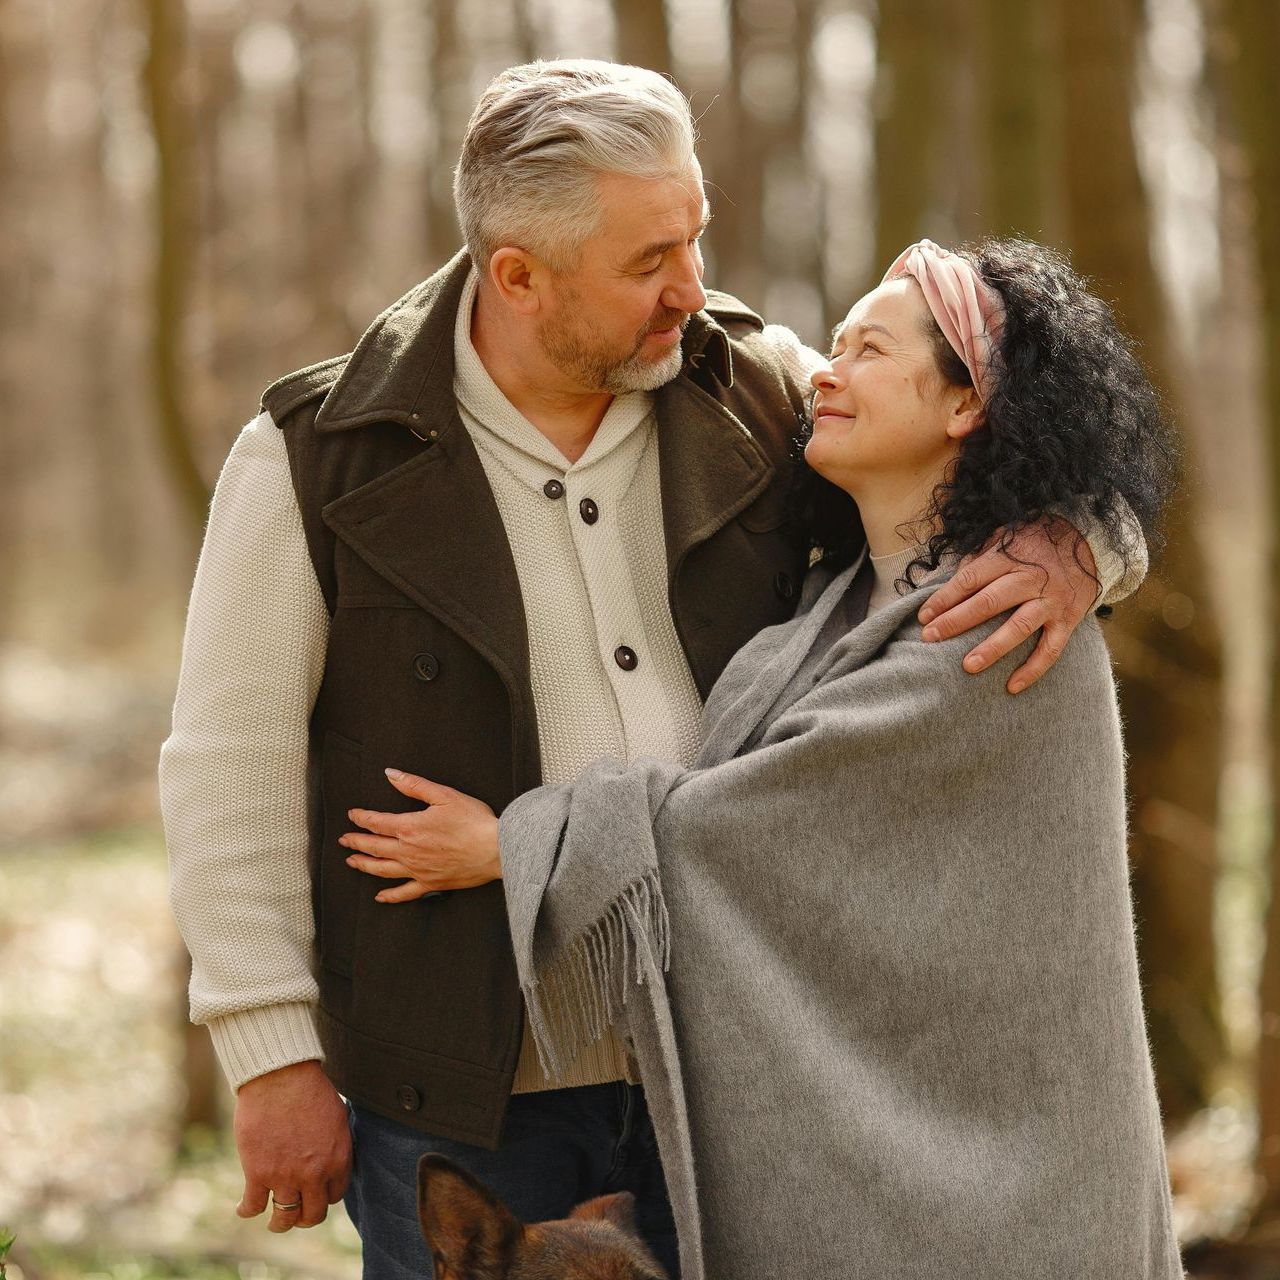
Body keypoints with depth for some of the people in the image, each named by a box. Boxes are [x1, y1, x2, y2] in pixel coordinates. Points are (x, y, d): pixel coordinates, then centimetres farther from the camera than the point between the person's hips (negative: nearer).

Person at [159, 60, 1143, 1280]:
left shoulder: (754, 393, 1)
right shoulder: (317, 461, -8)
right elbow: (232, 770, -5)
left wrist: (1065, 551, -17)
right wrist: (273, 1056, -8)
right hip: (465, 1086, -3)